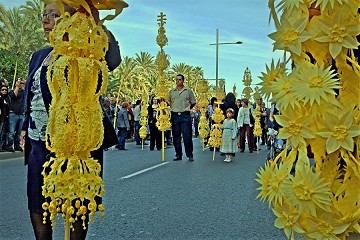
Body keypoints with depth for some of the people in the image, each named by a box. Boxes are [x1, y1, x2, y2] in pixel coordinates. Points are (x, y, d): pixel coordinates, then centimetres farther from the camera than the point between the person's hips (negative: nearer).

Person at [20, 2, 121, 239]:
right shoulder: (39, 56, 14)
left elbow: (113, 60, -30)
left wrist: (96, 24, -37)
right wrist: (26, 127, 15)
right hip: (39, 144, 7)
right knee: (37, 206, 15)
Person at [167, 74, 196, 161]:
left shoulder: (188, 91, 6)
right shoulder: (171, 91, 12)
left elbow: (193, 103, 11)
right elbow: (168, 102, 16)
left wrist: (186, 108, 6)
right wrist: (172, 108, 6)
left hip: (185, 116, -2)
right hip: (175, 116, 3)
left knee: (187, 136, -4)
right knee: (176, 137, 6)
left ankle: (190, 155, 3)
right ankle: (178, 155, 15)